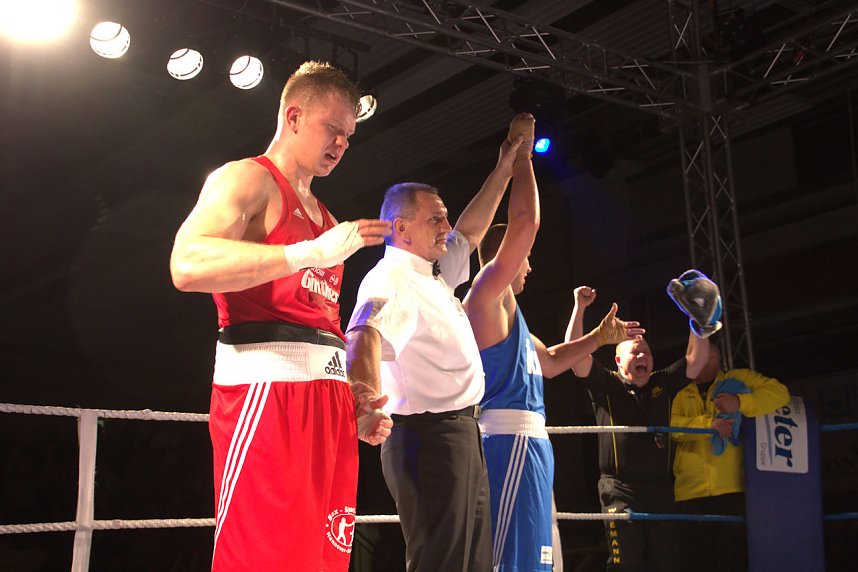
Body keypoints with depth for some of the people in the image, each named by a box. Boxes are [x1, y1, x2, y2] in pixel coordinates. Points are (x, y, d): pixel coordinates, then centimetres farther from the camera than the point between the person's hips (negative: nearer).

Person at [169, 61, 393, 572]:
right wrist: (313, 252, -21)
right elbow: (189, 264, -18)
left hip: (329, 394, 8)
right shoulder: (247, 179, 2)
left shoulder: (325, 218, 28)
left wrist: (358, 410, 17)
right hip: (266, 387, -8)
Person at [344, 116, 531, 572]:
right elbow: (366, 336, -32)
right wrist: (369, 398, -52)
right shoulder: (391, 279, -14)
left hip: (461, 433, 11)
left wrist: (504, 169, 32)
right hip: (428, 432, -11)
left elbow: (469, 231, 33)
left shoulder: (433, 275, 18)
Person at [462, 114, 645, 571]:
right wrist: (520, 156, -6)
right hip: (510, 442, -11)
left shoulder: (502, 313, 26)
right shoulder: (487, 292, -4)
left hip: (525, 445, 11)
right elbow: (525, 222, -14)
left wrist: (599, 337, 35)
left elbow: (547, 361, 38)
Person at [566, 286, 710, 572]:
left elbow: (696, 358, 13)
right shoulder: (606, 386, 6)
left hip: (661, 490, 4)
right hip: (620, 491, -4)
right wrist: (579, 308, -9)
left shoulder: (663, 384, 17)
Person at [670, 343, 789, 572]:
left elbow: (779, 392, -1)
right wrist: (709, 422, -17)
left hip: (731, 488, -2)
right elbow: (673, 425, 0)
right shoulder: (682, 396, 19)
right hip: (690, 491, 3)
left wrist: (740, 402, -17)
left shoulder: (739, 379, 13)